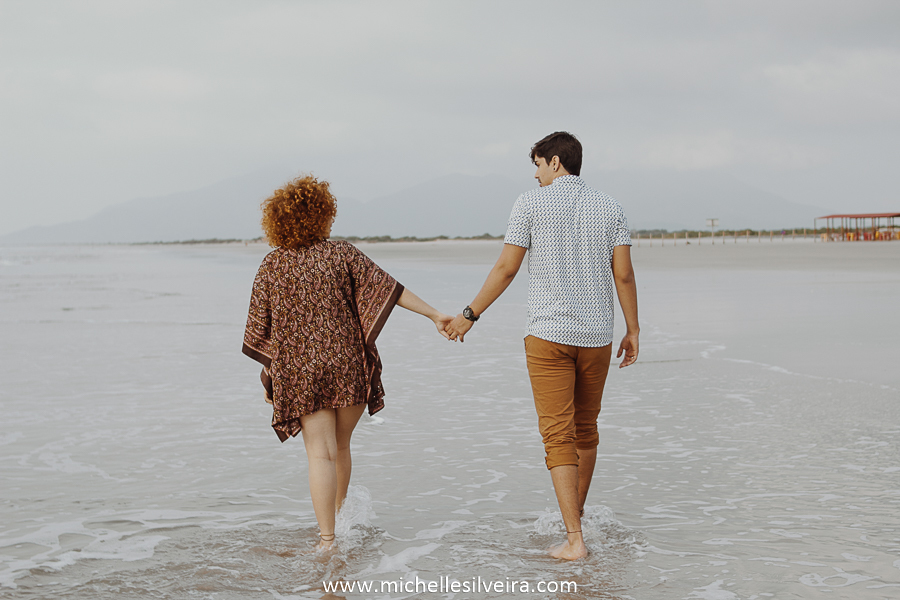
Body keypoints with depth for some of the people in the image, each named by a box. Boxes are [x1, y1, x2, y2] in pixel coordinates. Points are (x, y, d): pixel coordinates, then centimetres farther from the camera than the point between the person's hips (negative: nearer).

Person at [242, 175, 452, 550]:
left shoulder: (271, 266, 2)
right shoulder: (342, 255, 0)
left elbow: (258, 327, 4)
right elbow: (387, 287, -4)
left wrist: (270, 375, 14)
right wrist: (433, 314, -1)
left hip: (299, 371, -1)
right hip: (348, 364, 1)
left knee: (321, 452, -3)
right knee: (340, 446, 19)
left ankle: (328, 538, -10)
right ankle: (339, 516, 35)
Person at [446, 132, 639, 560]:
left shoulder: (531, 203, -4)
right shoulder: (609, 208, 6)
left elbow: (506, 269, -6)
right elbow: (623, 274, 1)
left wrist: (469, 315, 3)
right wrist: (633, 330, 8)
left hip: (548, 334, -4)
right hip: (596, 336, 4)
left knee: (558, 436, -4)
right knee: (585, 428, 20)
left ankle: (574, 538, -11)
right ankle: (576, 513, 36)